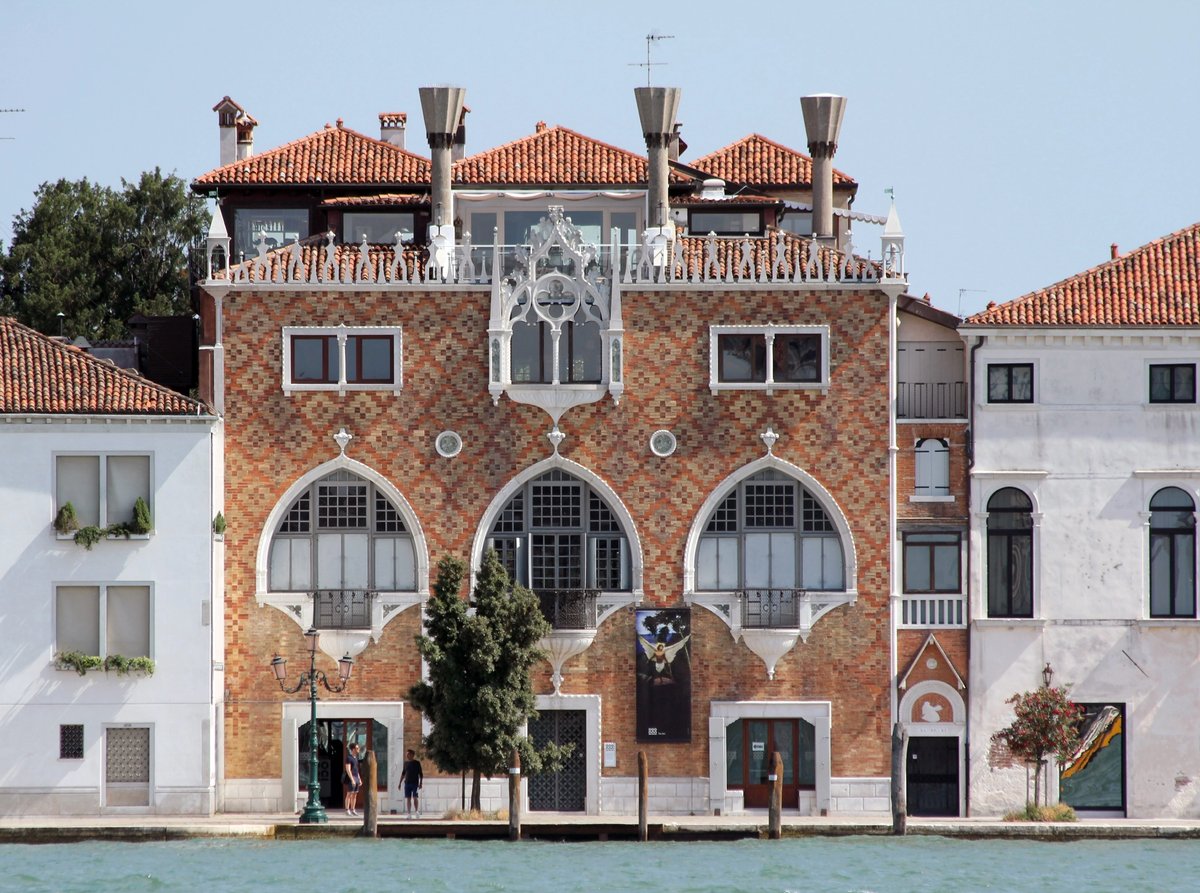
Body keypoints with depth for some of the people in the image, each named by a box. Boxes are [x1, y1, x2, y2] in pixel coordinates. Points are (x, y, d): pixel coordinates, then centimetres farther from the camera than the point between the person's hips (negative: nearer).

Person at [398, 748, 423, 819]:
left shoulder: (417, 763, -1)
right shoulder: (406, 763, 10)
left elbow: (421, 774, 0)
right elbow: (403, 773, 18)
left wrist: (420, 783, -7)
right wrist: (400, 782, 14)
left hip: (415, 783, -4)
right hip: (407, 783, 4)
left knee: (415, 797, -9)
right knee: (408, 798, 1)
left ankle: (416, 811, 8)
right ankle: (409, 814, 3)